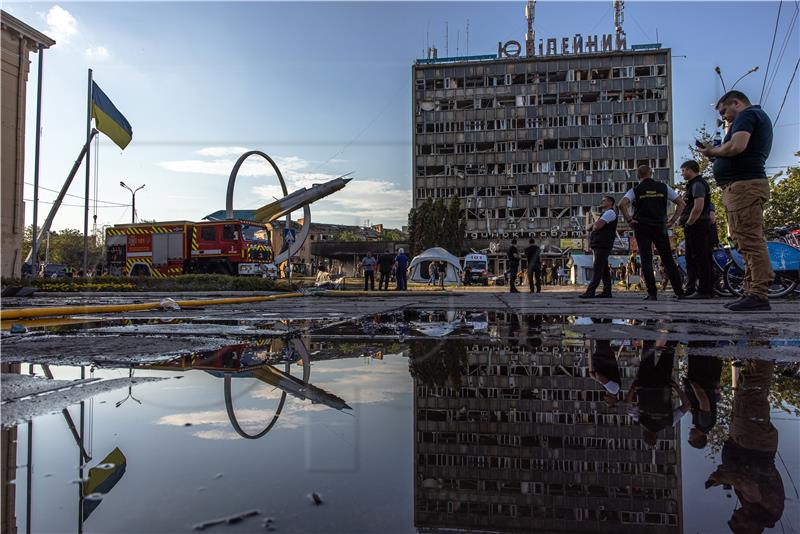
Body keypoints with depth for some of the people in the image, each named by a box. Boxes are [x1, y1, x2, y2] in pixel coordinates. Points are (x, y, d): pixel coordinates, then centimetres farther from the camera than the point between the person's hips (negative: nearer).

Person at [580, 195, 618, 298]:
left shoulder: (610, 212, -3)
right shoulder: (604, 214, 29)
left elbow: (597, 226, -18)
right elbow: (588, 228, 21)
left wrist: (594, 225, 6)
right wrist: (594, 224, -1)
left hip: (603, 245, -10)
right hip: (598, 245, 10)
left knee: (597, 269, -15)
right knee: (603, 269, 6)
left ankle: (590, 291, -21)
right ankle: (607, 291, 6)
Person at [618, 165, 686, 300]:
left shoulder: (635, 190, 0)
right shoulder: (663, 187, 8)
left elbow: (622, 204, -16)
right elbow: (681, 203, 7)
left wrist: (629, 220, -7)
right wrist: (673, 220, 8)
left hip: (642, 228, -2)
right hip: (660, 227, 2)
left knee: (646, 260, -1)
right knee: (668, 260, 8)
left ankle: (652, 293, -6)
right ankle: (679, 292, 7)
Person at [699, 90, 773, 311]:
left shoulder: (746, 115, -3)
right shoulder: (759, 117, 29)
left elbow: (736, 146, -21)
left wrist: (713, 151, -4)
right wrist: (717, 155, 17)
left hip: (743, 185, -11)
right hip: (748, 184, 11)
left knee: (750, 241, -14)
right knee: (749, 242, 9)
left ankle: (759, 294, -16)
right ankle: (752, 292, 11)